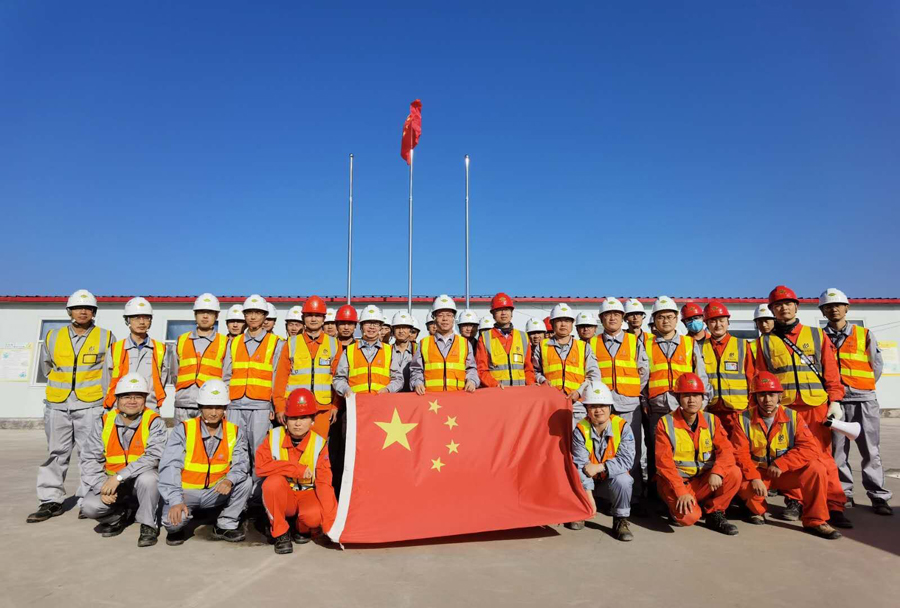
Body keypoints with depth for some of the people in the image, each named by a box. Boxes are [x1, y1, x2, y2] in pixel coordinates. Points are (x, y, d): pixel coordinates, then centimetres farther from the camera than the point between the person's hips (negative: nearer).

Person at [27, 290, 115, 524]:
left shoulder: (106, 338, 3)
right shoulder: (53, 337, 11)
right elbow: (46, 367, 23)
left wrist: (94, 387, 5)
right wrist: (63, 385, 17)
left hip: (91, 405, -3)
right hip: (57, 405, 3)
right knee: (55, 452, 7)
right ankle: (51, 501, 14)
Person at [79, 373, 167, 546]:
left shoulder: (154, 422, -12)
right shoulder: (104, 422, 0)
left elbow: (153, 457, -23)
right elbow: (89, 458, -3)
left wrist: (119, 477, -29)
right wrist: (102, 487, -16)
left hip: (143, 478, -3)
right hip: (112, 481, 4)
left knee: (147, 478, -36)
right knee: (89, 507, -21)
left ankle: (148, 525, -11)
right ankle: (121, 515, 14)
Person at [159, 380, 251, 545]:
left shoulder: (236, 432, -3)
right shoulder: (183, 430, -10)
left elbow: (241, 463, -13)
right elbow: (170, 467, -18)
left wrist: (230, 480, -37)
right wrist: (176, 501, -29)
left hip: (216, 492, 3)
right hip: (186, 491, -2)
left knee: (245, 481, -22)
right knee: (173, 519, -31)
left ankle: (225, 525, -1)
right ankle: (176, 529, 9)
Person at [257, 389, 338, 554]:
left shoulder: (319, 443, -13)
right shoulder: (274, 436, -10)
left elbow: (324, 482, -18)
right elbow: (260, 466, -23)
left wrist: (331, 524, -27)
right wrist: (297, 469, -28)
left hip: (308, 494, 0)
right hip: (282, 496, 1)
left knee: (314, 516, -33)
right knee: (273, 481, -32)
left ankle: (303, 530, 7)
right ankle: (281, 533, -10)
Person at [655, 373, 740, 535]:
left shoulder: (711, 420, 2)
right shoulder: (665, 423, -10)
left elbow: (725, 450, -10)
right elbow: (664, 462, -15)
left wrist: (716, 472, -30)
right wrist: (681, 492, -23)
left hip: (703, 481, 4)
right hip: (675, 482, -4)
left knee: (734, 473, -22)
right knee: (688, 517, -29)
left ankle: (714, 514, -2)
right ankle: (676, 504, 8)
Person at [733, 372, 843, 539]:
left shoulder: (792, 417, -7)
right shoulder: (744, 418, -11)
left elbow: (809, 448, -15)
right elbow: (740, 454, -15)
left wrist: (780, 464, -23)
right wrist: (754, 478, -28)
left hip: (786, 473, 1)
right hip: (756, 473, -1)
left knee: (816, 469, -25)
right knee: (739, 481, -32)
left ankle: (815, 521, -7)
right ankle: (758, 509, 6)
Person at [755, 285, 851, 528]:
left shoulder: (817, 335, 11)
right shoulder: (765, 342, 10)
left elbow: (831, 371, 7)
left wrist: (835, 400, -3)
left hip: (816, 406, 0)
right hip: (782, 408, 1)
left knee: (823, 455, -4)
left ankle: (834, 506, 1)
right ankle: (793, 502, 15)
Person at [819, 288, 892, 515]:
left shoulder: (864, 335, 7)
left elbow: (876, 366, 9)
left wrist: (861, 386, 8)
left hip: (864, 399, 0)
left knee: (871, 451, 1)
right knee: (837, 451, 4)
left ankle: (879, 497, 8)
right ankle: (843, 493, 13)